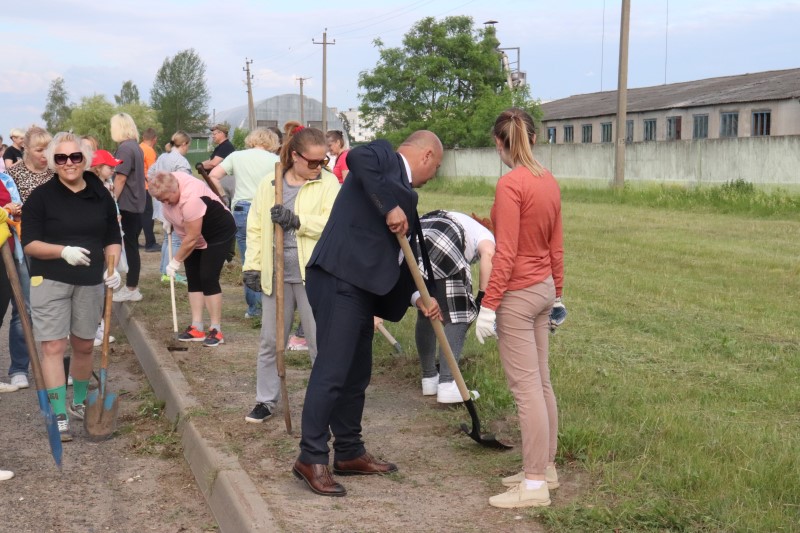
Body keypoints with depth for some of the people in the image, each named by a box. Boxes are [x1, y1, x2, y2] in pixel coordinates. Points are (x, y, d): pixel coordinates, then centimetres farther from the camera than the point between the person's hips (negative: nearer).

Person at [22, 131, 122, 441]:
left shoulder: (101, 196, 4)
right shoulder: (41, 197, -7)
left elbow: (113, 239, 11)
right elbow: (29, 244, -9)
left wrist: (113, 267, -7)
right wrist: (64, 251, -25)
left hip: (90, 281, 4)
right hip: (50, 281, -3)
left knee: (84, 345, 14)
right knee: (53, 347, -6)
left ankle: (79, 403, 34)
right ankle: (59, 416, -2)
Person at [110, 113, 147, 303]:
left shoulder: (124, 149, -15)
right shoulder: (136, 147, 13)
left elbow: (120, 179, -18)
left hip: (126, 205, -9)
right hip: (136, 204, 9)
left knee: (129, 247, -4)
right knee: (131, 246, 12)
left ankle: (130, 290, 0)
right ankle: (132, 287, 16)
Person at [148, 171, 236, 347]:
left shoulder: (190, 200, -37)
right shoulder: (168, 181, -13)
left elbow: (192, 238, -31)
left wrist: (175, 261, -21)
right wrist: (169, 220, 4)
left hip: (218, 233, -9)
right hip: (195, 233, 9)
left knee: (208, 278, -14)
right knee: (193, 279, 6)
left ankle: (216, 330, -8)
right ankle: (197, 328, 9)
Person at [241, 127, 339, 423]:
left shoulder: (328, 183, -3)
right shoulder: (269, 184, 5)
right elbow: (255, 227, 8)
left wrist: (297, 221, -25)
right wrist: (252, 266, 2)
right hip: (275, 275, 3)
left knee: (321, 342, 4)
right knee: (269, 341, 11)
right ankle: (266, 400, 25)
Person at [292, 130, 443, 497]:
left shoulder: (402, 189, 24)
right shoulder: (384, 156, 0)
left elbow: (395, 257, 24)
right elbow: (356, 158, -25)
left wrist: (416, 296, 13)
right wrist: (390, 206, -21)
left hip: (360, 287, 10)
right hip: (338, 279, -10)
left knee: (356, 374, 15)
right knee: (332, 370, -8)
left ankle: (349, 453, 27)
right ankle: (311, 458, 1)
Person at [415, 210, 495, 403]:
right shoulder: (485, 235, 25)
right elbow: (488, 253, -3)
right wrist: (483, 294, -1)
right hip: (440, 246, -7)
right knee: (457, 314, 5)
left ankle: (429, 379, 32)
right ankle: (447, 385, -4)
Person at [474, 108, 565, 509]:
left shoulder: (510, 184, -18)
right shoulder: (549, 182, 6)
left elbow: (506, 253, -21)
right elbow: (556, 247, 11)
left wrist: (489, 305, -18)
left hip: (517, 294, -8)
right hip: (544, 290, 8)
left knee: (526, 388, -3)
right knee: (541, 383, 16)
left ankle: (535, 484, 3)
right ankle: (545, 467, 26)